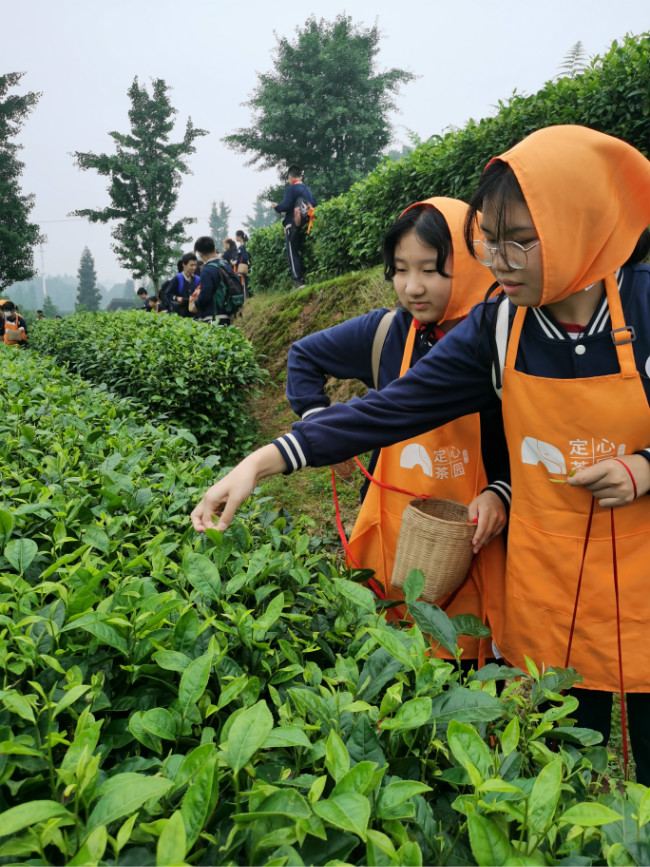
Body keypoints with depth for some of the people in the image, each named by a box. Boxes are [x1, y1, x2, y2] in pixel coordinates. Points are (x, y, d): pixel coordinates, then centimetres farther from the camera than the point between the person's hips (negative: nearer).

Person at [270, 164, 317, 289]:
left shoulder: (291, 189, -9)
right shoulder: (308, 189, 12)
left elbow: (285, 206, -17)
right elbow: (315, 205, 16)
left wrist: (275, 207, 1)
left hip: (293, 225, -7)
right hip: (305, 226, 7)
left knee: (292, 253, -6)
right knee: (301, 252, 16)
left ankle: (297, 280, -13)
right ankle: (304, 277, 15)